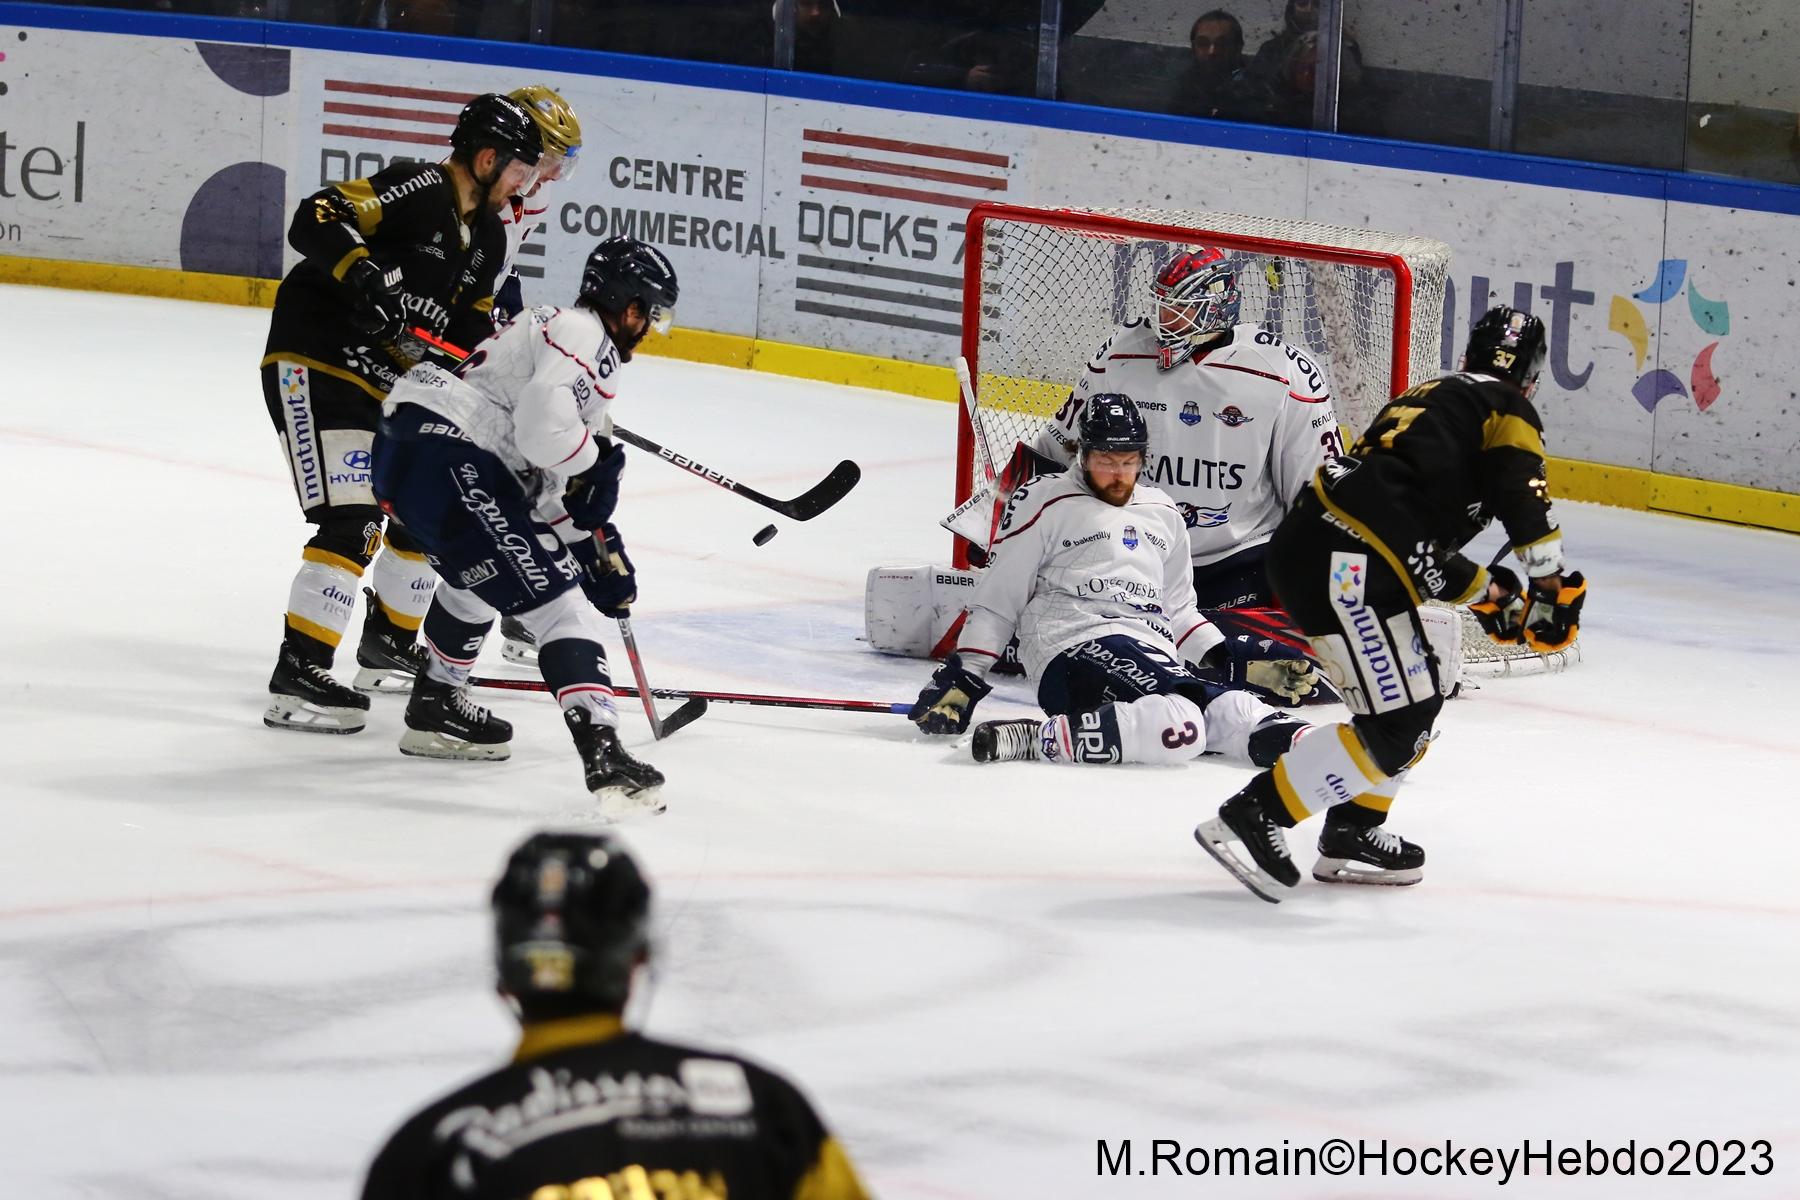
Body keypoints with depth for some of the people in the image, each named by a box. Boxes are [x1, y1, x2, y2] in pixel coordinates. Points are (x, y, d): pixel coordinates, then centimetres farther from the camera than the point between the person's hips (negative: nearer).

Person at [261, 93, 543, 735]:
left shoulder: (486, 237, 11)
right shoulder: (419, 189, -17)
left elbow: (471, 334, 16)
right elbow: (315, 220, -28)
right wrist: (366, 277, -41)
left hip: (387, 382, 10)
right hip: (315, 363, -10)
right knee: (353, 518, -19)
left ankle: (388, 646, 40)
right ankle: (297, 679, -19)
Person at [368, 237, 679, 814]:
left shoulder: (550, 327, 28)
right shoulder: (586, 337, -3)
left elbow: (541, 481, 29)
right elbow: (545, 425, -22)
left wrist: (594, 546, 24)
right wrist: (596, 468, -4)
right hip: (449, 459, -10)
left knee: (479, 570, 37)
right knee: (555, 597, -13)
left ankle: (436, 704, 50)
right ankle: (601, 751, -26)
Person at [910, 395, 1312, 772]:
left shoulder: (1163, 513, 26)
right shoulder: (1045, 502, 6)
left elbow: (1178, 613, 33)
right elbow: (996, 601, 6)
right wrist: (962, 678, -1)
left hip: (1155, 658, 6)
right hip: (1075, 653, -6)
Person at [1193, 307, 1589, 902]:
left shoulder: (1425, 400, 31)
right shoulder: (1505, 407, 7)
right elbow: (1523, 496, -10)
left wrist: (1487, 594, 32)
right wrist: (1550, 587, -7)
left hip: (1303, 548, 9)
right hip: (1345, 562, -9)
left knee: (1419, 698, 22)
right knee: (1395, 724, -10)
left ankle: (1351, 835, 24)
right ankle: (1250, 818, -12)